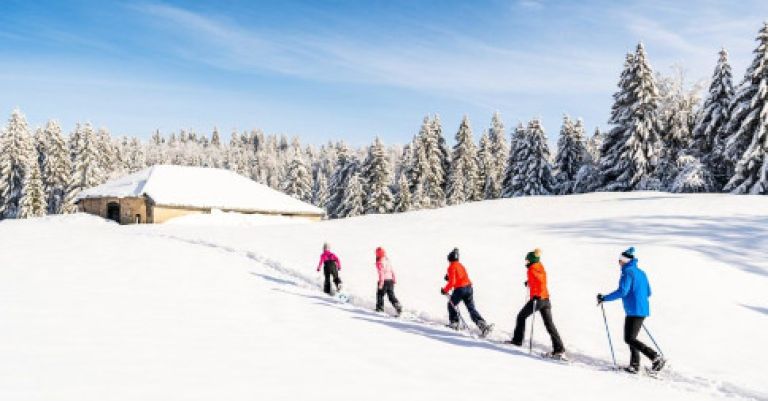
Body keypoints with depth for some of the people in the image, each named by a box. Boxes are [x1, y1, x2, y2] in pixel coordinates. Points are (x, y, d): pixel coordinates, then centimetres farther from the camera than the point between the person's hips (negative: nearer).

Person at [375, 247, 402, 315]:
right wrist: (394, 280, 23)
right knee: (391, 296, 9)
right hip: (390, 280, 7)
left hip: (384, 281, -7)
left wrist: (381, 283, -21)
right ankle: (398, 307, -6)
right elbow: (392, 271, 16)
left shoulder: (379, 262, -14)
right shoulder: (388, 260, 10)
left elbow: (381, 273, -21)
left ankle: (380, 308, 22)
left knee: (380, 294, 14)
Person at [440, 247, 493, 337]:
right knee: (471, 309, 6)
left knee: (451, 305, 19)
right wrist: (449, 277, 30)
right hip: (468, 287, 7)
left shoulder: (451, 267, -5)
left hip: (459, 289, -6)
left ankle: (454, 323, 19)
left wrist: (445, 290, -4)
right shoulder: (461, 265, 18)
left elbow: (452, 282, -13)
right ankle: (482, 324, -10)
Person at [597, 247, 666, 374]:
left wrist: (604, 298, -15)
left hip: (634, 310, -10)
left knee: (629, 339, -8)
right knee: (631, 338, 14)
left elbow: (622, 291, -21)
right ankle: (635, 365, 14)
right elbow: (648, 292, 23)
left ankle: (656, 357, -12)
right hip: (643, 310, 10)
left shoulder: (628, 272, -11)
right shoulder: (641, 272, 17)